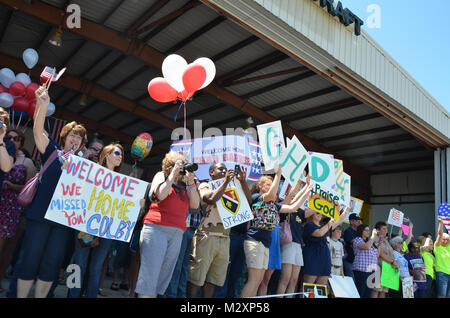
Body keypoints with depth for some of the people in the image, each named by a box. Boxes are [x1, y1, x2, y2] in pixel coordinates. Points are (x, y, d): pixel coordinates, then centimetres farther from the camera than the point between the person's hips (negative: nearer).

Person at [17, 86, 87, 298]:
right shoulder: (52, 151, 6)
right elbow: (38, 131, -9)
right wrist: (43, 106, -24)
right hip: (40, 215, -2)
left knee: (52, 263, 5)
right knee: (31, 260, 1)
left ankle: (39, 297, 19)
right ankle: (20, 296, 14)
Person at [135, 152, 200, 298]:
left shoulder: (185, 183, 19)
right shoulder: (161, 175, 9)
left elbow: (195, 205, 8)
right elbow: (161, 195, -9)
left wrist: (190, 181, 1)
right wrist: (173, 174, -3)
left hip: (177, 232, 5)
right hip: (156, 228, -4)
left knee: (164, 274, 5)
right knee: (150, 272, -8)